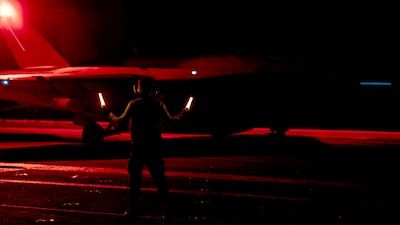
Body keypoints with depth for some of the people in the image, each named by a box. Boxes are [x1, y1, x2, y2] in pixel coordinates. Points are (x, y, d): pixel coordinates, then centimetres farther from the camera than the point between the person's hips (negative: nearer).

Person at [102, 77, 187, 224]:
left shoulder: (134, 104, -7)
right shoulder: (158, 104, 1)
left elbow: (121, 122, -10)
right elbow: (170, 121, 9)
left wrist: (109, 114, 6)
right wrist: (180, 115, 29)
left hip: (138, 147, -2)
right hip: (155, 147, 2)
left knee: (134, 181, 6)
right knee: (160, 181, 9)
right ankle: (167, 213, 9)